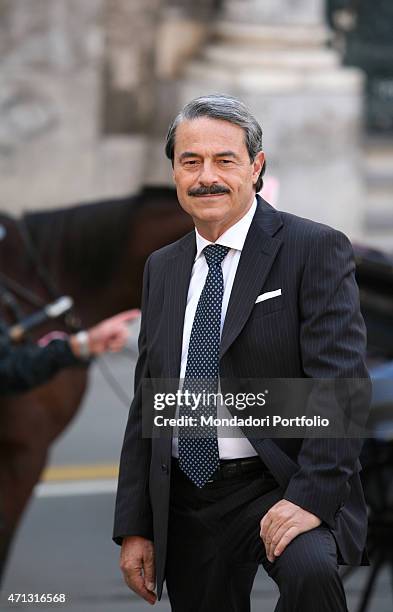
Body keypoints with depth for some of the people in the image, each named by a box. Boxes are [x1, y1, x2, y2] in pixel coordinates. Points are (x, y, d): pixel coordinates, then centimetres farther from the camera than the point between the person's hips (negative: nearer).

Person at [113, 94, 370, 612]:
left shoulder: (316, 249, -4)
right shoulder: (162, 269, 14)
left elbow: (341, 384, -13)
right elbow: (145, 404, 16)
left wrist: (311, 496, -23)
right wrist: (135, 528, 10)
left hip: (281, 489, -6)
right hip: (184, 504, 6)